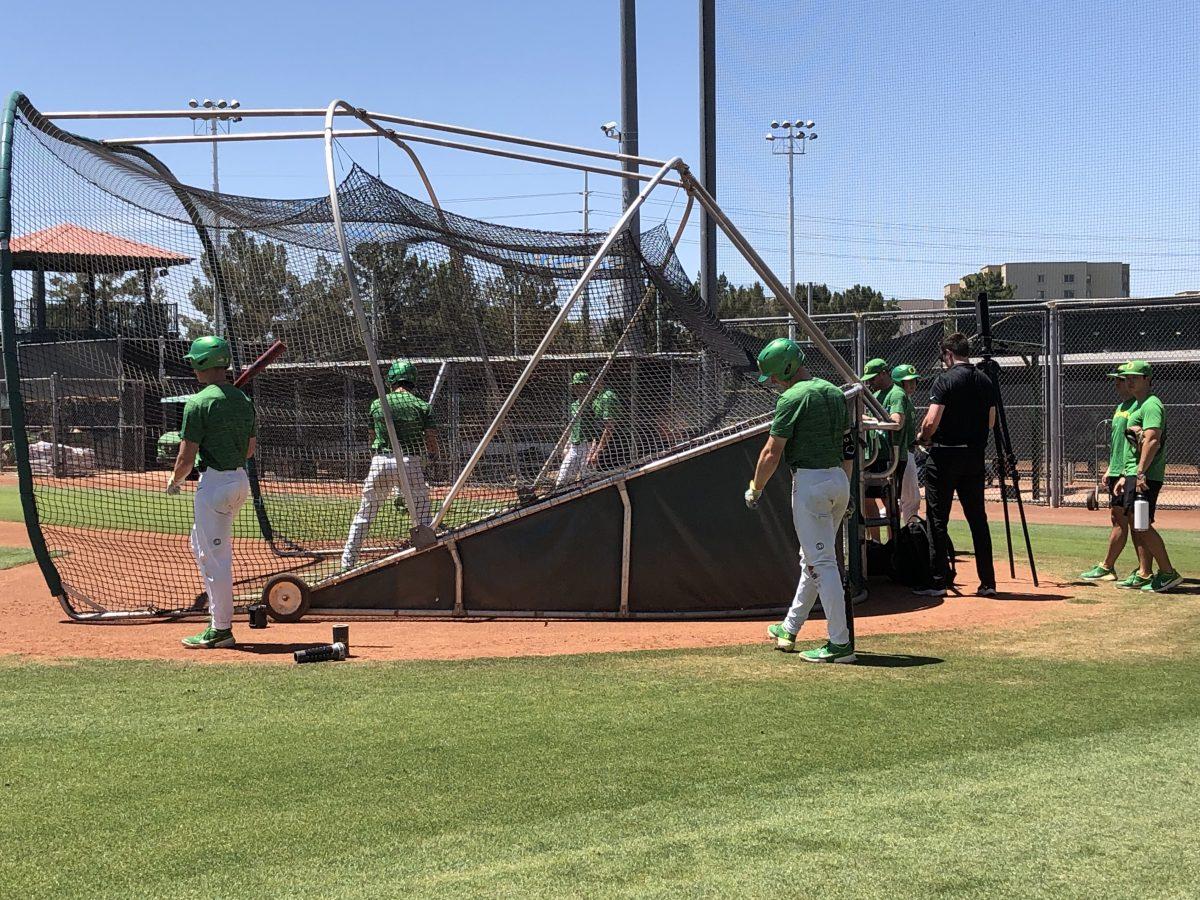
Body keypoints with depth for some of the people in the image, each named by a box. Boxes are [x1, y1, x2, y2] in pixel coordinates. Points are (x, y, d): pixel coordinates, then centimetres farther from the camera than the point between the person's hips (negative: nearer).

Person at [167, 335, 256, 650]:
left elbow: (187, 457, -13)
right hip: (241, 479, 8)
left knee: (214, 556, -3)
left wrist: (174, 481, 5)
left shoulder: (199, 402, -14)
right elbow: (251, 449, 15)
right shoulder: (244, 400, 9)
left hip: (214, 482, -8)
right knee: (200, 544, 26)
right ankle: (219, 609, 30)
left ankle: (221, 630, 1)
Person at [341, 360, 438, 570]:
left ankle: (347, 562, 16)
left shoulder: (376, 404, 7)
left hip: (380, 461, 2)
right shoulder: (422, 406, 0)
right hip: (411, 463, -2)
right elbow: (432, 445, -3)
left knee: (364, 514, 13)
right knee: (423, 518, 3)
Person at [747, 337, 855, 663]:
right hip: (839, 478, 9)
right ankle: (790, 629, 33)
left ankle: (840, 643, -8)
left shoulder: (793, 398, -12)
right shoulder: (835, 393, 13)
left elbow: (772, 453, -14)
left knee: (822, 562, -7)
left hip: (810, 481, -9)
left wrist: (755, 489, 0)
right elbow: (847, 440, 15)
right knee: (812, 558, 19)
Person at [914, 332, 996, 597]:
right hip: (975, 456, 6)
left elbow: (932, 421, -18)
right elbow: (990, 422, 13)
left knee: (937, 519, 2)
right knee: (978, 519, 11)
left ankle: (938, 582, 2)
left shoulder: (945, 380, -11)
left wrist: (922, 437, 1)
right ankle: (988, 582, 11)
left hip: (945, 456, -6)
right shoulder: (985, 381, 7)